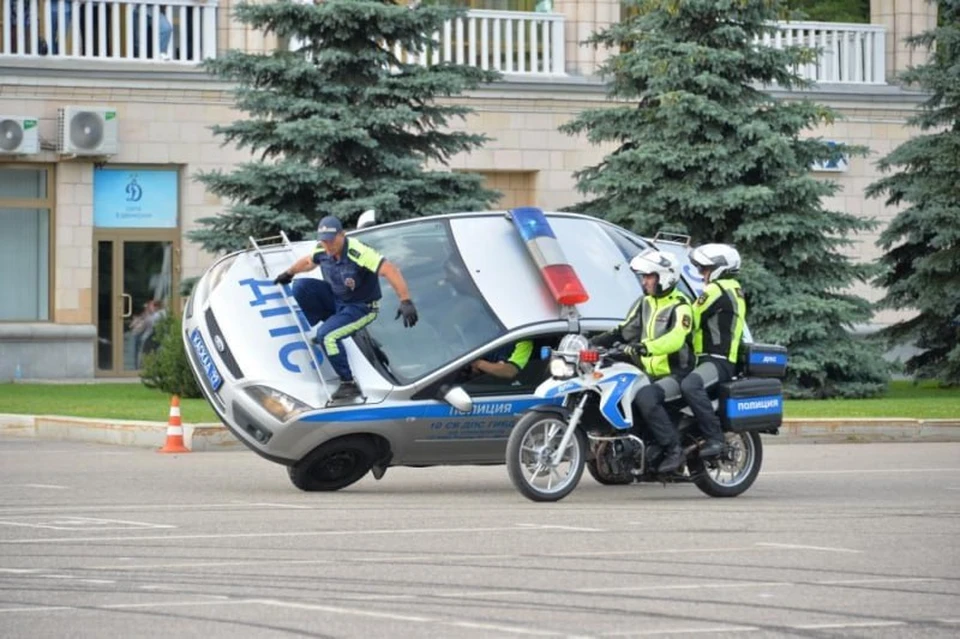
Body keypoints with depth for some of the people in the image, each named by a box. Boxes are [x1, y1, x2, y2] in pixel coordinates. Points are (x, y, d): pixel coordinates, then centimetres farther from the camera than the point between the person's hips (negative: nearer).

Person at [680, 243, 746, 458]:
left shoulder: (717, 290, -10)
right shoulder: (734, 288, 22)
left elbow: (692, 320, -11)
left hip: (718, 361, -11)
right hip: (722, 358, 11)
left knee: (690, 386, -35)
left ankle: (714, 437, -36)